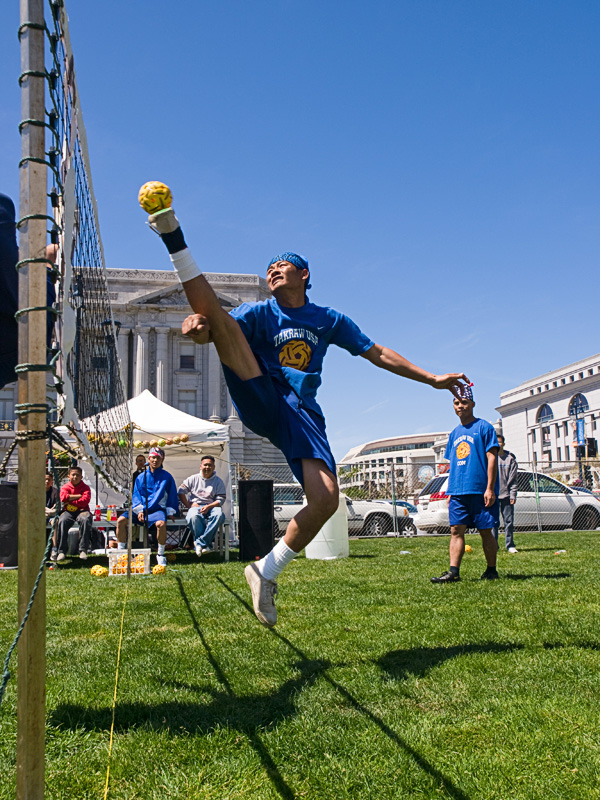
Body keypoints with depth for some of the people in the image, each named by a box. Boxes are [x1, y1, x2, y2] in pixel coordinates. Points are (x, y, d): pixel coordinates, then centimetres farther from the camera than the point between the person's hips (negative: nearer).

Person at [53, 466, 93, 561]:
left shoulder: (85, 487, 9)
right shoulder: (65, 487, 12)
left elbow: (85, 500, -9)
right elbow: (64, 497, -9)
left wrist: (71, 502, -9)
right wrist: (78, 496, -8)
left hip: (81, 510, -1)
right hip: (68, 511, 1)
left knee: (85, 519, -36)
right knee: (62, 521, -33)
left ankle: (83, 550, -30)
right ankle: (61, 551, -27)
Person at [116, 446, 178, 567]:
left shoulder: (167, 477, 8)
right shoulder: (141, 477, 15)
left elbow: (172, 496, 10)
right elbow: (136, 495, 10)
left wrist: (170, 512, 2)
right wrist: (139, 510, -5)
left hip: (157, 509, -3)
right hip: (141, 509, 3)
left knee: (161, 523, -37)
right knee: (121, 520, -22)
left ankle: (161, 554, -17)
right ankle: (121, 551, -8)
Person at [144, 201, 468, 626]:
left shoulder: (329, 319, 17)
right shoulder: (259, 313, 9)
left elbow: (377, 353, 21)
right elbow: (218, 323, -10)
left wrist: (431, 378, 19)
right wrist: (198, 320, -36)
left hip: (301, 412, 2)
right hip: (260, 398, -2)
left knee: (327, 498, -20)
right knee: (218, 315, -20)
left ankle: (267, 571, -3)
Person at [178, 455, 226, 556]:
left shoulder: (218, 481, 11)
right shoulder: (193, 479, 13)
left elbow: (221, 499, 2)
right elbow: (181, 491, 9)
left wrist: (209, 506, -15)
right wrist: (188, 505, -3)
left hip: (212, 506, 0)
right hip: (195, 506, 0)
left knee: (219, 515, -37)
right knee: (193, 517, -38)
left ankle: (200, 542, -33)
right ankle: (206, 545, -32)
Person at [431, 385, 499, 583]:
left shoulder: (483, 427, -2)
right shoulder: (455, 433, 17)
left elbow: (492, 458, -7)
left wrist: (490, 488, -14)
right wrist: (450, 491, 16)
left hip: (480, 491, -5)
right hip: (457, 491, 6)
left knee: (485, 530, 2)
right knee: (456, 530, -2)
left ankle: (491, 570, 14)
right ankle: (453, 571, -5)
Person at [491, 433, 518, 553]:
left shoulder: (510, 458, 6)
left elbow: (513, 478, 4)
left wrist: (513, 494, -3)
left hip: (506, 495, 0)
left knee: (509, 521, 2)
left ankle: (510, 545, 10)